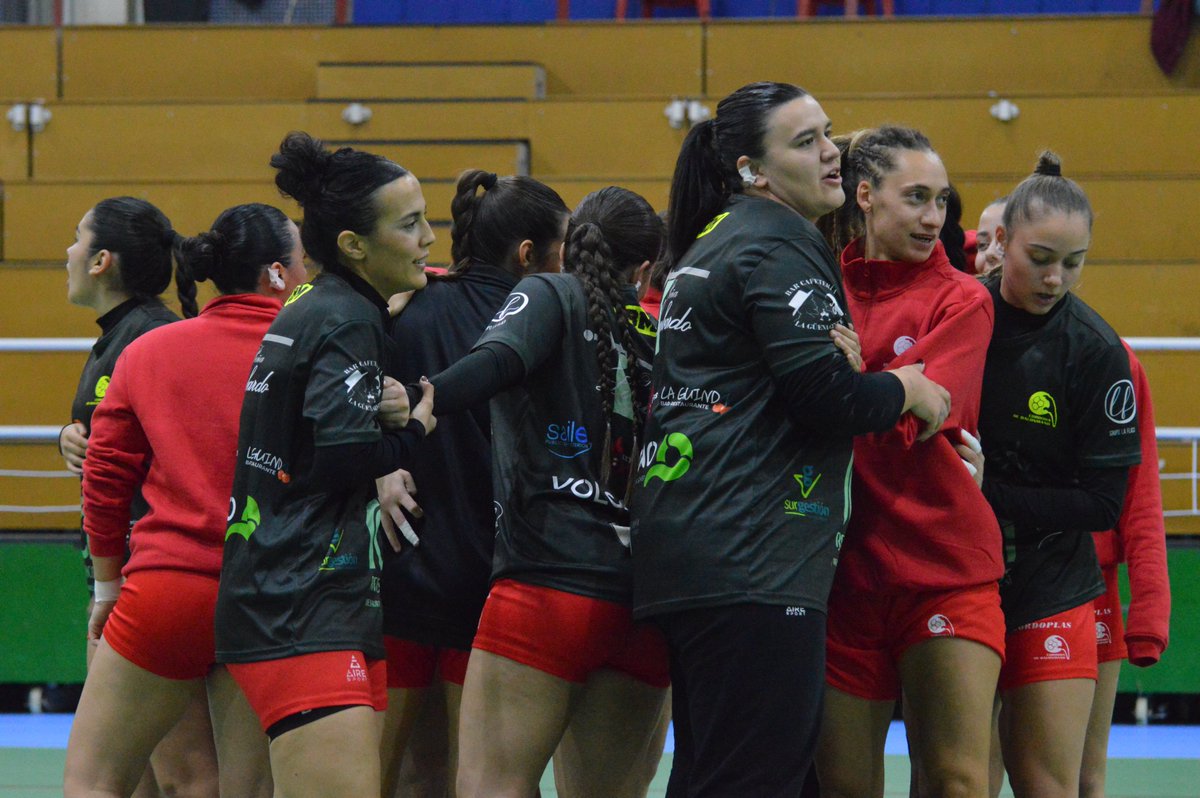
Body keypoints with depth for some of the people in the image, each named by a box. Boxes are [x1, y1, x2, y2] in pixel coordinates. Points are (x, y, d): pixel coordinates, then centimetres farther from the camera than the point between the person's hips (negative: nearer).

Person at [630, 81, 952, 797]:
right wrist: (905, 389, 2)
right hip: (754, 564, -11)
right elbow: (826, 396, -16)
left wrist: (841, 358, 12)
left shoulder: (710, 247, 23)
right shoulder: (779, 247, -8)